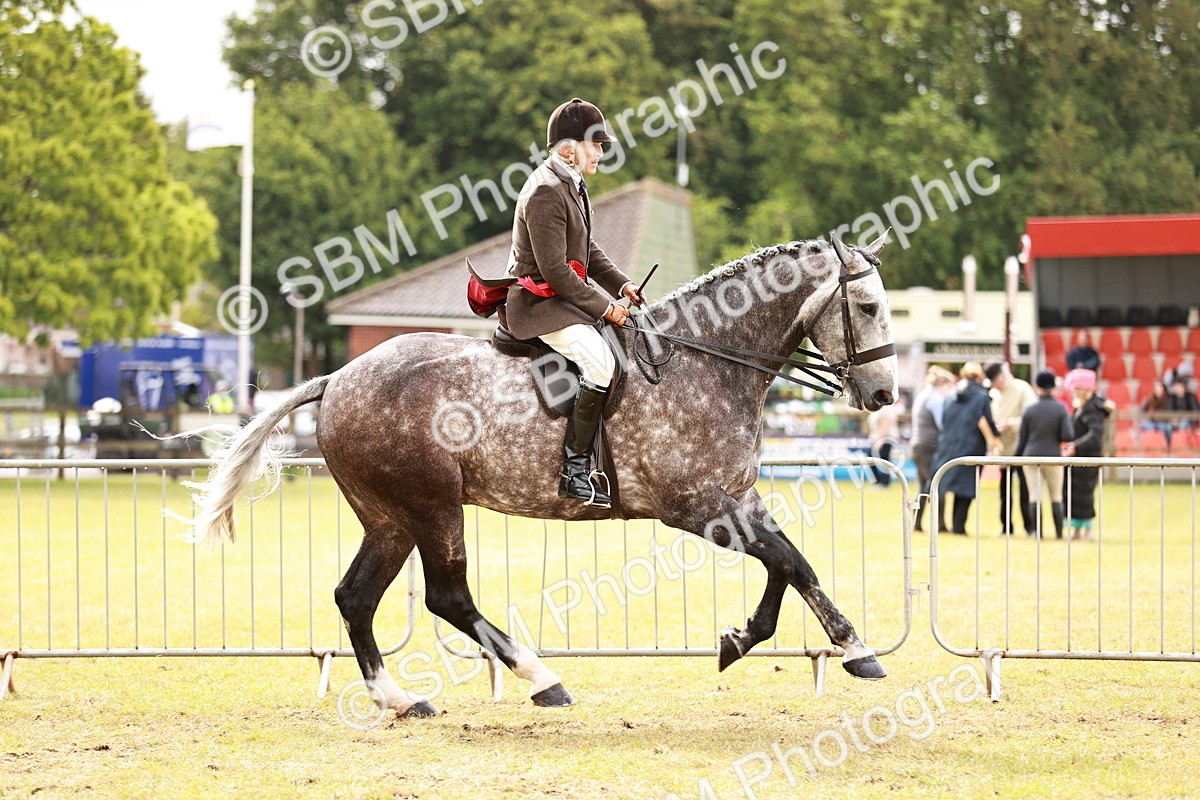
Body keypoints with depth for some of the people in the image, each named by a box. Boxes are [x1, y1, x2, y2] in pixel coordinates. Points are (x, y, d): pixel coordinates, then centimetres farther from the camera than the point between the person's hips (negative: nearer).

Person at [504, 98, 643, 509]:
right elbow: (554, 270, -22)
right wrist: (603, 307, -18)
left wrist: (621, 284, 9)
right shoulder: (545, 192, -19)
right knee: (599, 361, -28)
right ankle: (575, 470, -26)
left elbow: (587, 252, 24)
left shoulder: (572, 185, 15)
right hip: (540, 302, -11)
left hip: (563, 297, 11)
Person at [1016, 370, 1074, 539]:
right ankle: (1059, 533, 7)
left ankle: (1036, 531, 1)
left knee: (1034, 496, 4)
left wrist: (1017, 457, 16)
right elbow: (1068, 436, -11)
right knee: (1056, 497, 8)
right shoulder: (1060, 409, -6)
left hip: (1031, 456, 1)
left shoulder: (1029, 410, 0)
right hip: (1052, 456, -1)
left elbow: (1022, 439, 4)